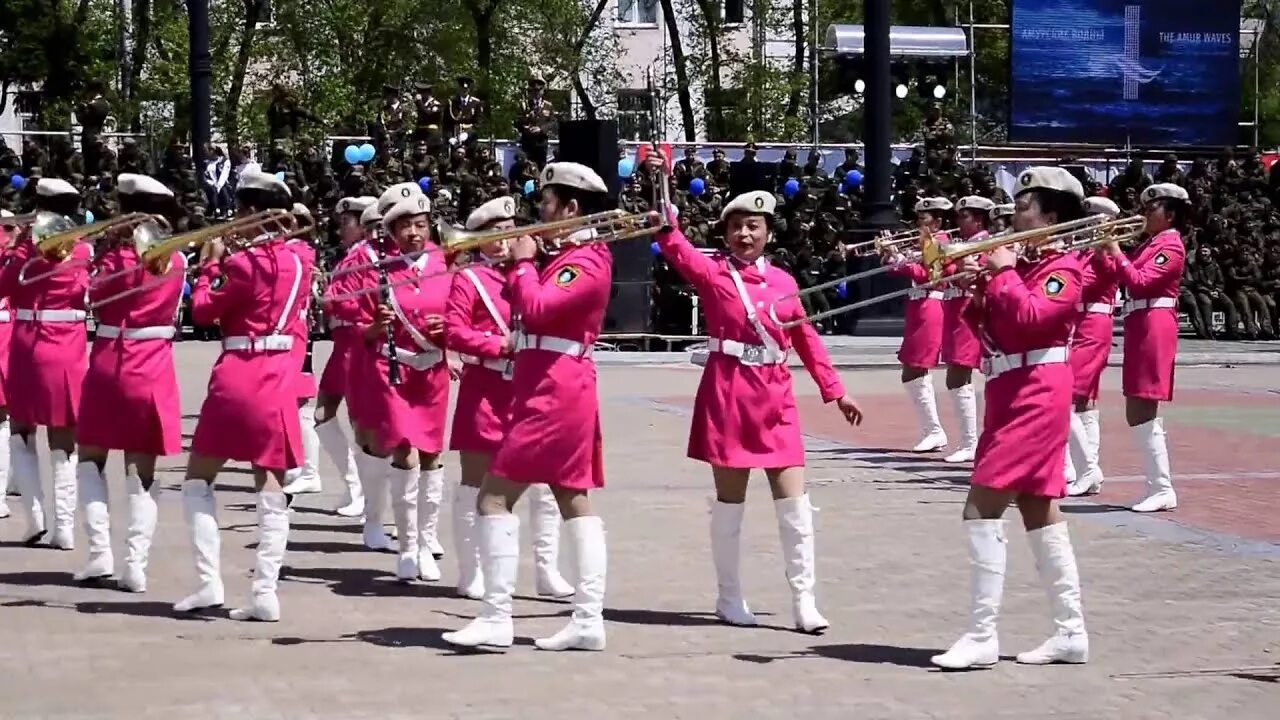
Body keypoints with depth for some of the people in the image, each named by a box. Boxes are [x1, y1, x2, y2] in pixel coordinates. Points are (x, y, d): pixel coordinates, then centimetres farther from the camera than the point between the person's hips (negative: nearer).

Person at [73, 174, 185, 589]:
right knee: (142, 470, 5)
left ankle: (100, 551, 2)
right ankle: (136, 565, -4)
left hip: (110, 365, -3)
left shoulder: (117, 254, -10)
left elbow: (96, 298, 3)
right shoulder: (175, 260, 0)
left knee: (91, 458, 14)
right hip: (153, 370, 3)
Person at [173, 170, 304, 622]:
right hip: (279, 376, 6)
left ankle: (209, 582, -1)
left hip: (238, 375, -6)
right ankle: (266, 593, -2)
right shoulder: (294, 261, 7)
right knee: (270, 485, 4)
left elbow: (203, 311, -4)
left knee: (198, 478, 7)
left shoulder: (245, 261, -13)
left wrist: (211, 265, 7)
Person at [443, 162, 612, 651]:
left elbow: (536, 308, -24)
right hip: (561, 391, 11)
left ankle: (496, 618, -11)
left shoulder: (586, 259, -14)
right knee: (575, 502, 7)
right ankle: (589, 619, 7)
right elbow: (533, 306, 18)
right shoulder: (573, 256, 17)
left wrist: (522, 262, -10)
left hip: (553, 393, -11)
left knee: (494, 498, -10)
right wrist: (523, 264, 3)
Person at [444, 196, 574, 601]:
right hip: (485, 392, -5)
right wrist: (500, 344, -21)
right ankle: (471, 574, 9)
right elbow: (454, 333, -13)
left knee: (544, 485, 3)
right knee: (475, 483, 2)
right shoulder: (467, 280, -3)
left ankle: (547, 571, 9)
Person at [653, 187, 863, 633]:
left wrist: (835, 392, 13)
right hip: (728, 393, -3)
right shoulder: (713, 273, -2)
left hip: (776, 397, 3)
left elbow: (807, 339, 15)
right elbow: (676, 249, -21)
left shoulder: (783, 281, 9)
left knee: (794, 503, -3)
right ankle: (730, 598, 17)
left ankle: (804, 602, 0)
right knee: (730, 500, 4)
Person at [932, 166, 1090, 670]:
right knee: (1039, 512, 11)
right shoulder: (1026, 265, 18)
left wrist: (1004, 272, -13)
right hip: (1011, 396, 10)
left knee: (982, 509, -14)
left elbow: (1027, 318, -25)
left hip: (1034, 397, -10)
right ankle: (1071, 632, 15)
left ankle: (982, 637, -14)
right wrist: (979, 286, 0)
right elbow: (986, 324, 17)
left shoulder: (1063, 268, -9)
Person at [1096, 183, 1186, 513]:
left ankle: (1163, 489, -11)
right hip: (1140, 327, 10)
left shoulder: (1171, 245, -10)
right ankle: (1158, 486, 13)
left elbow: (1139, 282, -20)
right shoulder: (1150, 243, 18)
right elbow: (1121, 276, 15)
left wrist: (1114, 250, -17)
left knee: (1142, 412, -12)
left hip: (1153, 327, -10)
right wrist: (1101, 250, 3)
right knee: (1140, 412, 10)